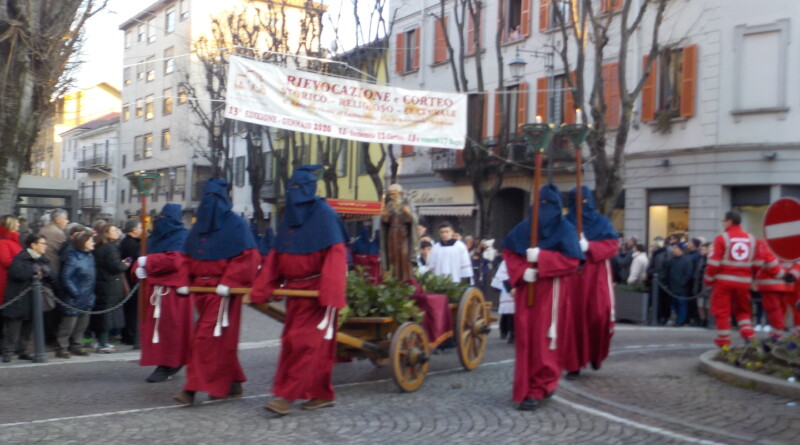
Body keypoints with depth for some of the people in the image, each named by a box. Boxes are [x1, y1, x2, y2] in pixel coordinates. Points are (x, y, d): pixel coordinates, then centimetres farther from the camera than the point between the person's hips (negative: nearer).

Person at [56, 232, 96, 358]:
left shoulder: (90, 256, 8)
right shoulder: (73, 257, -16)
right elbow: (65, 277, -20)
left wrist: (91, 294, 10)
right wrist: (75, 293, -18)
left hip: (86, 299, 8)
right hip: (74, 300, -8)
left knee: (82, 323, 15)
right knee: (69, 324, 0)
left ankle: (76, 345, 28)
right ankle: (62, 348, 10)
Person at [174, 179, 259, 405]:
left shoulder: (236, 224, -6)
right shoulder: (199, 225, 14)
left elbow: (247, 257, -12)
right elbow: (188, 257, 16)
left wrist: (228, 283, -19)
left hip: (222, 291, -7)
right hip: (201, 289, 7)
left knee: (206, 336, -10)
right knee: (221, 339, 12)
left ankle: (193, 388, -7)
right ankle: (233, 384, 22)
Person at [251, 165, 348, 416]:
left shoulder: (324, 215, -9)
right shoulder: (289, 217, 12)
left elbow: (335, 254, -16)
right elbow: (276, 256, 10)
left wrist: (331, 293, -24)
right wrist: (262, 289, 2)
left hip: (317, 289, -7)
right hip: (295, 289, 7)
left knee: (303, 341, -8)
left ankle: (286, 395, -5)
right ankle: (323, 395, 20)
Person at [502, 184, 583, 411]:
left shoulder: (564, 229, -1)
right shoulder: (525, 227, 9)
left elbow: (572, 261, -10)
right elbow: (509, 252, 8)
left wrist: (541, 257, -16)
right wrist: (522, 271, -9)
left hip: (550, 292, -4)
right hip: (526, 290, 4)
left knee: (544, 339, -5)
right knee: (525, 338, 5)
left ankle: (538, 389, -1)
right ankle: (528, 385, 18)